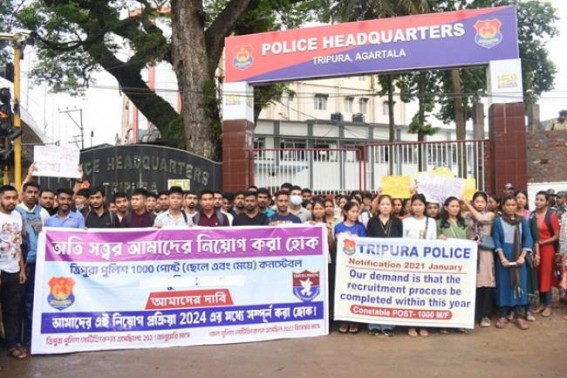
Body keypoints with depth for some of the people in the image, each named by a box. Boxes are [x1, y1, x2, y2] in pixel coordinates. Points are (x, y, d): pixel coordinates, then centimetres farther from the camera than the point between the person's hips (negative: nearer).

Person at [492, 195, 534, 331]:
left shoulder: (523, 221, 5)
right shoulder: (498, 221, 1)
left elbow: (528, 238, 0)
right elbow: (496, 240, -3)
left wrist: (522, 256, -12)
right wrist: (502, 258, -14)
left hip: (519, 256, 1)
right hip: (503, 256, -1)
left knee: (520, 283, 1)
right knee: (504, 284, 2)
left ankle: (520, 316, 6)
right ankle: (503, 315, 7)